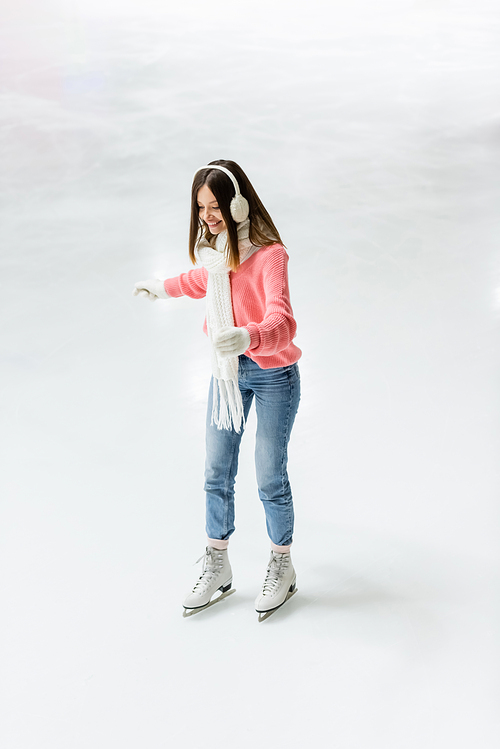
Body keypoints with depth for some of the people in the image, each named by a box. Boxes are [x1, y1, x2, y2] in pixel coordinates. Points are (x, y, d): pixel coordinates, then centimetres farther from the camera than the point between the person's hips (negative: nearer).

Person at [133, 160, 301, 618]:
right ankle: (217, 568, 27)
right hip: (227, 370, 6)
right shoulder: (215, 247, -2)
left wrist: (248, 336, -59)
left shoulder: (270, 254, -24)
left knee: (270, 478, 5)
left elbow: (282, 324, -38)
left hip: (273, 375, -6)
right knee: (217, 473, 11)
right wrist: (165, 287, 38)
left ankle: (282, 567, 27)